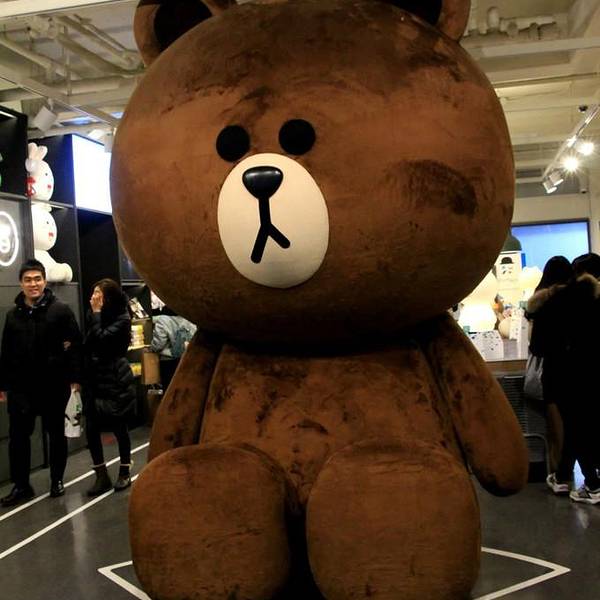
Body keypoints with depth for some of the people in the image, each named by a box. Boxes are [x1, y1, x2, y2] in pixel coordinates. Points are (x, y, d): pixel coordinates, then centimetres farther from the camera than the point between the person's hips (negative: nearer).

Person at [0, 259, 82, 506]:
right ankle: (21, 485, 17)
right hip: (21, 386, 3)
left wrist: (75, 378, -12)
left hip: (54, 384, -3)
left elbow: (75, 345, -8)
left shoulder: (60, 310, -6)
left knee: (56, 432, 10)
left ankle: (57, 480, 26)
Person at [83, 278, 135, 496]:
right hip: (94, 379, 5)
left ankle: (125, 472, 20)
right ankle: (102, 475, 9)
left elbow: (102, 339, -21)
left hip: (115, 381, -5)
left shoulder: (122, 318, -8)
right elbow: (88, 344, 14)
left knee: (118, 427, 4)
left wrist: (96, 313, -14)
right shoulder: (94, 315, 10)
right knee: (91, 428, -1)